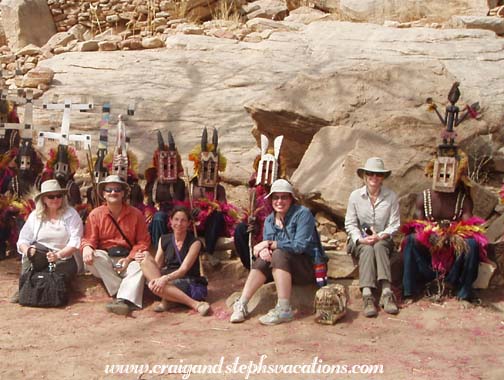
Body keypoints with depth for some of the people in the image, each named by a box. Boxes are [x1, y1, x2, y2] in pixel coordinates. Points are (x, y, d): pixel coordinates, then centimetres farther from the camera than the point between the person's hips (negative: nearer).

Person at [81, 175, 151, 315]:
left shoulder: (136, 214, 0)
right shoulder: (95, 214, 1)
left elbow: (143, 241, -1)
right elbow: (89, 239, -2)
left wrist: (129, 258, -18)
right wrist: (87, 248, -29)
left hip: (128, 259, -1)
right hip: (105, 259, 1)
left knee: (139, 265, -33)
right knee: (91, 257, -31)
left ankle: (124, 299, -55)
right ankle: (120, 292, -33)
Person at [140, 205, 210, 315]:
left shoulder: (194, 243, -5)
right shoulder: (164, 240, 10)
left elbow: (184, 269, -15)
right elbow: (156, 264, 2)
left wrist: (166, 278, -32)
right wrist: (155, 280, -20)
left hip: (188, 283, -7)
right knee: (146, 260, -19)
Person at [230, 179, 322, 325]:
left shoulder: (302, 214, -11)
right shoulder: (269, 220, 8)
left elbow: (300, 246, -21)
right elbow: (265, 244, 3)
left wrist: (270, 244, -20)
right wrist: (263, 249, -23)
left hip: (308, 267, -6)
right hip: (284, 268, 6)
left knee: (279, 254, -31)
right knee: (263, 259, -21)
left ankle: (284, 309, -35)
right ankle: (241, 305, -22)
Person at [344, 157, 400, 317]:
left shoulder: (391, 196, 2)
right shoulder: (355, 196, 2)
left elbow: (394, 225, -1)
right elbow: (350, 224, 1)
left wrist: (380, 236, -19)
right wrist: (361, 239, -16)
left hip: (382, 239, 0)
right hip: (360, 241, 0)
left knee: (379, 247, -34)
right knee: (367, 250, -33)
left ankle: (386, 292, -46)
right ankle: (367, 295, -49)